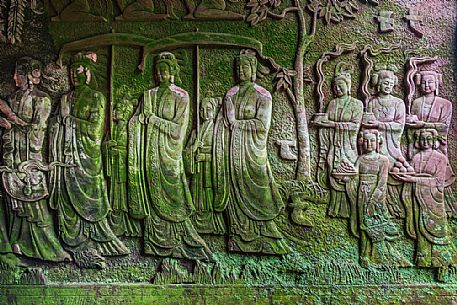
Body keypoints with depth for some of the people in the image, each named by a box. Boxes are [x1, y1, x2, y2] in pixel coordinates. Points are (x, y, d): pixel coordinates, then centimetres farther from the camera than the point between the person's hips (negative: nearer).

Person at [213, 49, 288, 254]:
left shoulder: (262, 95, -1)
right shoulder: (231, 95, 12)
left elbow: (262, 124, -10)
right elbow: (227, 122, 10)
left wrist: (237, 123, -7)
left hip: (251, 149, -4)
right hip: (234, 148, 4)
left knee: (253, 190, -4)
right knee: (236, 189, 3)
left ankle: (262, 238, 5)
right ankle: (238, 240, 10)